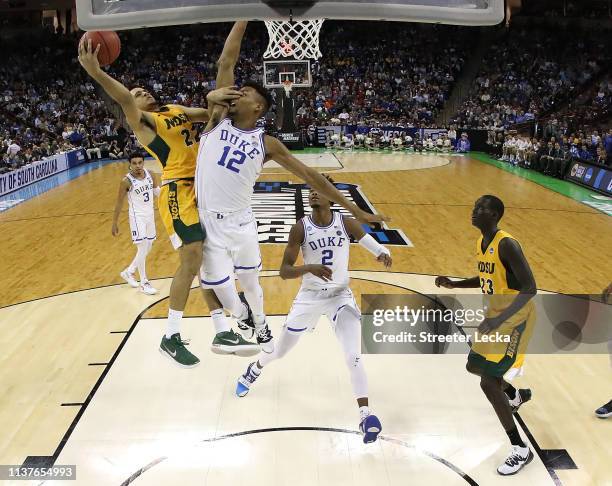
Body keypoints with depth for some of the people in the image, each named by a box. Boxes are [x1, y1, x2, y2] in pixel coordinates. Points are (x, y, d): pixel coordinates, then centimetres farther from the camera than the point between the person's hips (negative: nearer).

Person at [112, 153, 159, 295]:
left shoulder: (150, 175, -2)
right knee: (142, 249, -8)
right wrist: (115, 222, -6)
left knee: (147, 248, 15)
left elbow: (158, 192, 10)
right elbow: (119, 202, -8)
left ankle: (129, 272, 35)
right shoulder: (126, 181, -16)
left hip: (150, 215, 6)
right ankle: (144, 283, 4)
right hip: (137, 217, -6)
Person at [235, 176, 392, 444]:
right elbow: (284, 272, -17)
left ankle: (365, 415, -9)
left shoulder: (346, 223, -11)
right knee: (279, 350, 18)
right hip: (309, 297, 0)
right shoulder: (301, 228, -14)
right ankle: (254, 369, 51)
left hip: (341, 296, 0)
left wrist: (384, 255, -33)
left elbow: (377, 247, -9)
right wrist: (310, 268, -37)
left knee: (353, 357, -17)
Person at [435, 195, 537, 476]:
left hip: (514, 320, -9)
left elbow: (529, 288, -28)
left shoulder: (507, 244, -24)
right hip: (495, 317, 9)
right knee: (474, 366, 23)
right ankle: (517, 396, 51)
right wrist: (454, 284, 5)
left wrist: (500, 320, -36)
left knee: (489, 382, -12)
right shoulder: (482, 243, 4)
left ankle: (521, 451, 2)